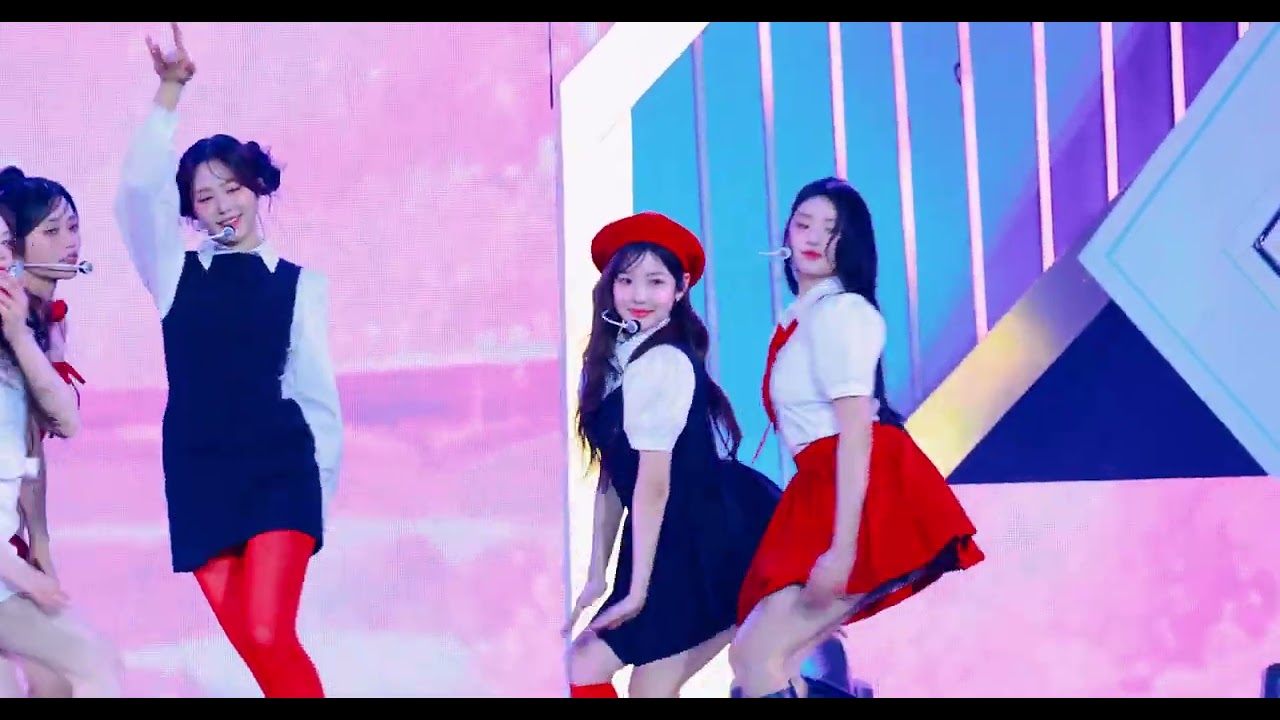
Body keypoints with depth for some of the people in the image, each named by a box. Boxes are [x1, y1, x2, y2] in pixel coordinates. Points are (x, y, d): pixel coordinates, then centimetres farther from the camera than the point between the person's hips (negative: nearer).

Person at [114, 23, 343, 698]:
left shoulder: (299, 283, 7)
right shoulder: (177, 273, 11)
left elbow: (316, 388, 7)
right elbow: (138, 188, -3)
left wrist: (320, 483, 4)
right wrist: (169, 89, -7)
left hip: (279, 469, -2)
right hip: (199, 474, 2)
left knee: (269, 636, -17)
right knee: (251, 647, -1)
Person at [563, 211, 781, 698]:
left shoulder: (661, 364, -17)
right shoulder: (616, 359, 11)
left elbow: (654, 484, -18)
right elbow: (612, 476, 11)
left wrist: (638, 590, -15)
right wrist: (597, 574, 10)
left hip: (706, 542, -8)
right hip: (680, 544, 8)